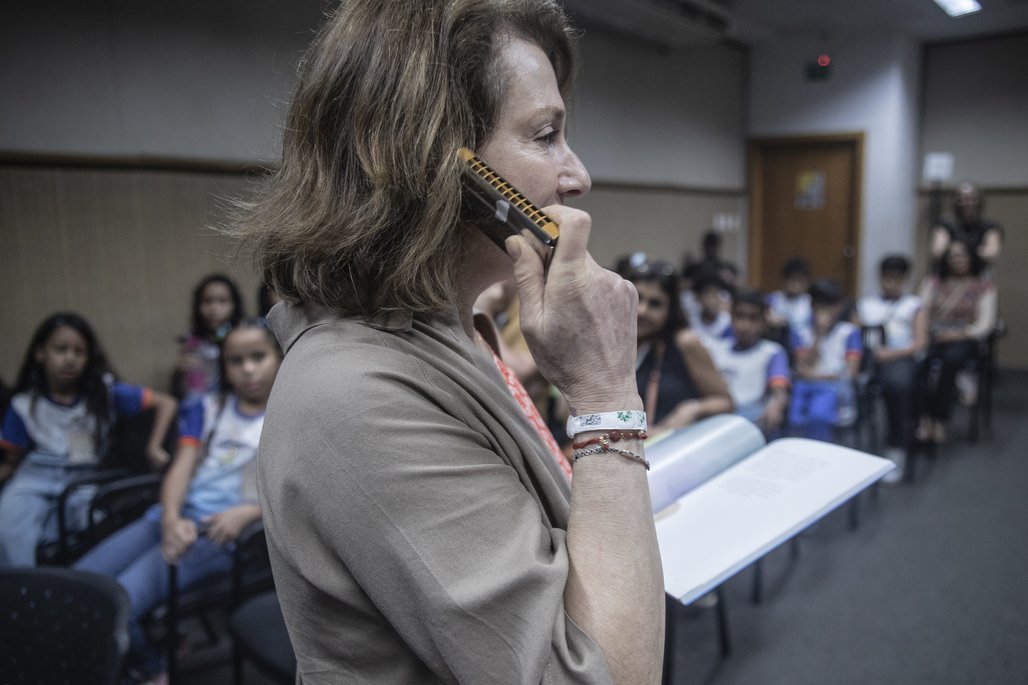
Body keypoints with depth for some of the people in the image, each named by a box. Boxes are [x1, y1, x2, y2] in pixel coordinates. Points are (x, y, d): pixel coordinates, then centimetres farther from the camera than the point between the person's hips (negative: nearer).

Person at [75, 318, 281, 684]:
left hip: (223, 533, -5)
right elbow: (180, 469, 3)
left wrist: (247, 512, -22)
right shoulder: (207, 408, 14)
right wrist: (171, 520, -17)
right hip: (174, 518, 5)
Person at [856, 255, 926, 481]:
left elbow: (920, 343, 7)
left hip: (900, 358, -1)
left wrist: (891, 353, -9)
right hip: (868, 356, 1)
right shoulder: (865, 303, 25)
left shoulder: (913, 305, 19)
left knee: (897, 382, -31)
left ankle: (896, 452, -20)